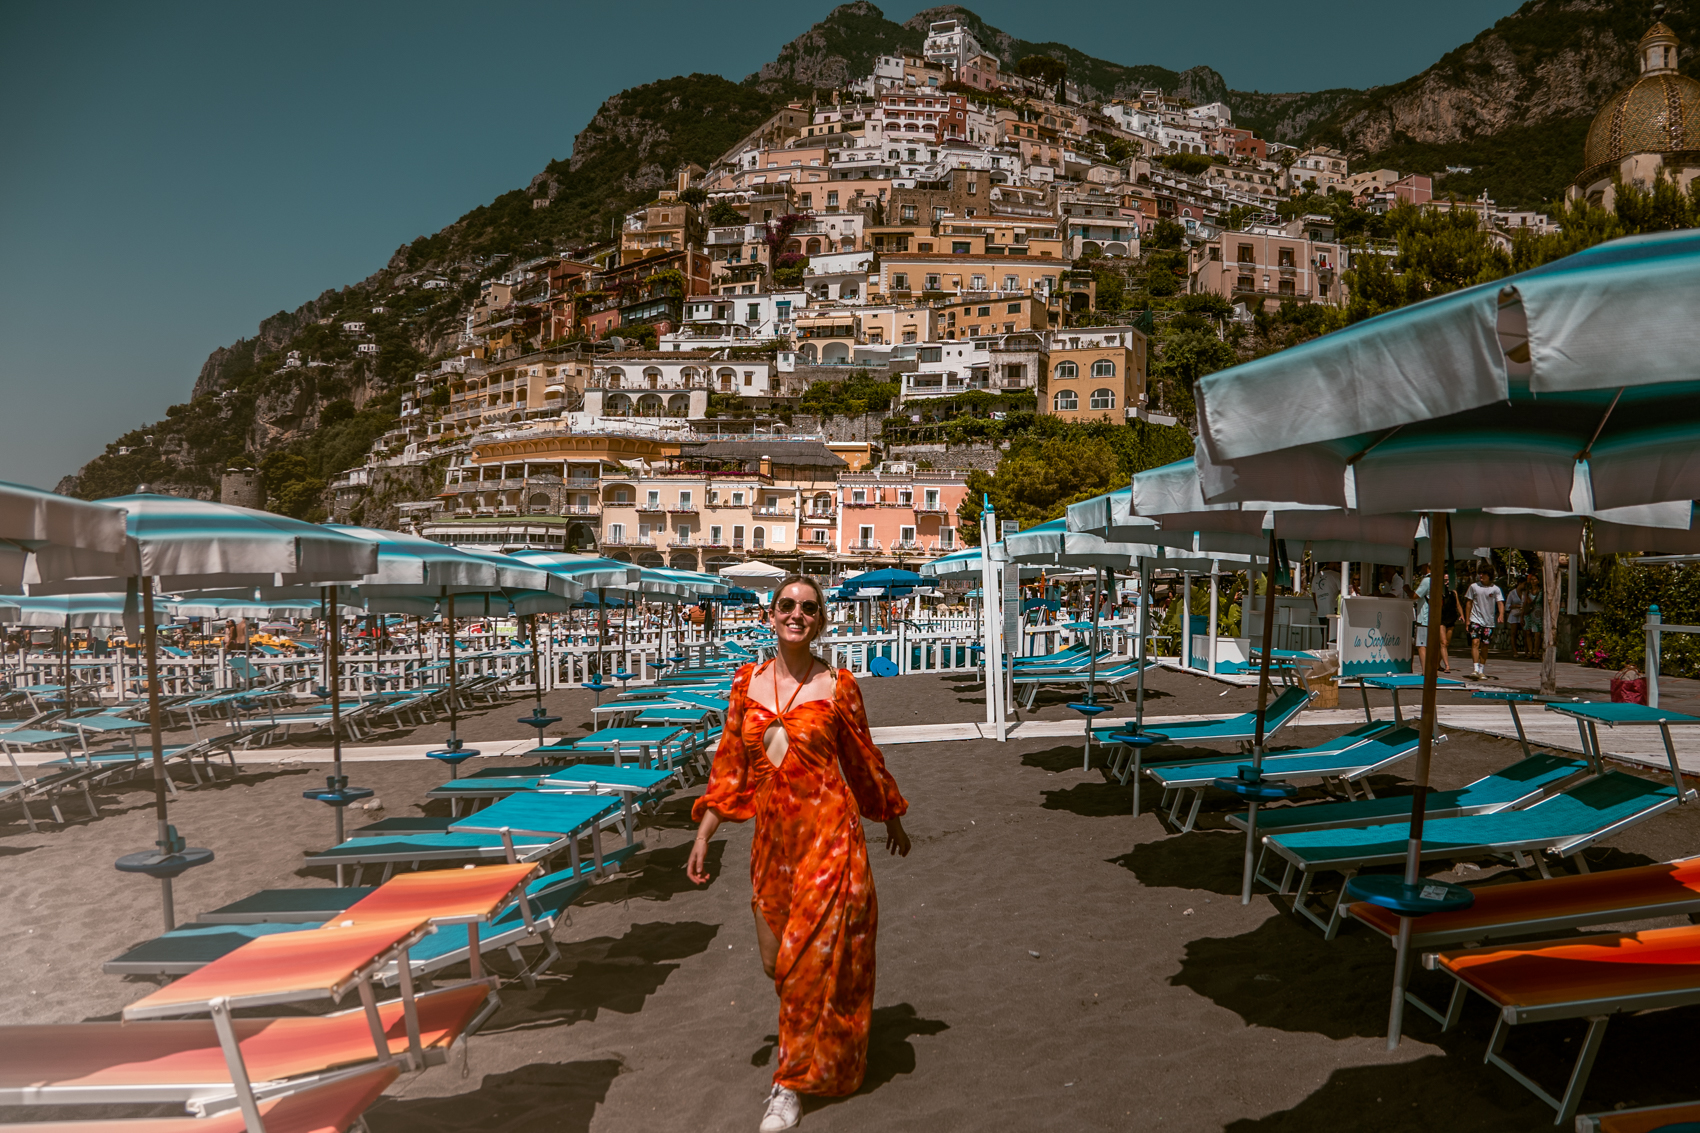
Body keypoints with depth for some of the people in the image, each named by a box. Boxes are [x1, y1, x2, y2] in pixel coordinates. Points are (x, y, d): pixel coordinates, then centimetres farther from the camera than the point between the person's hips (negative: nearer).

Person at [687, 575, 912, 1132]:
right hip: (772, 836, 4)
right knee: (778, 955, 13)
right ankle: (815, 1047, 43)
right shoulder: (747, 682, 4)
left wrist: (892, 820, 16)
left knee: (813, 953, -1)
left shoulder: (836, 685, -5)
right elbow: (730, 765, 7)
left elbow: (863, 759, 7)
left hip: (828, 834, -4)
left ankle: (792, 1083, 15)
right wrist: (703, 835, 3)